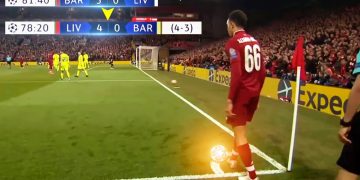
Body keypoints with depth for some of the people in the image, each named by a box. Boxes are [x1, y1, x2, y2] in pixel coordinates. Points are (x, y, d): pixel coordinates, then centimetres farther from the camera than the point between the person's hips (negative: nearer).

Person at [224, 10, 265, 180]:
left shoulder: (233, 42, -12)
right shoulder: (254, 41, 11)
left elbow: (236, 73, -21)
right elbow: (262, 71, 12)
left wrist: (230, 100, -17)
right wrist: (256, 94, 20)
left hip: (242, 92, -8)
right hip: (253, 92, 8)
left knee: (239, 133, 1)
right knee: (239, 127, 25)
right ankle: (233, 157, 44)